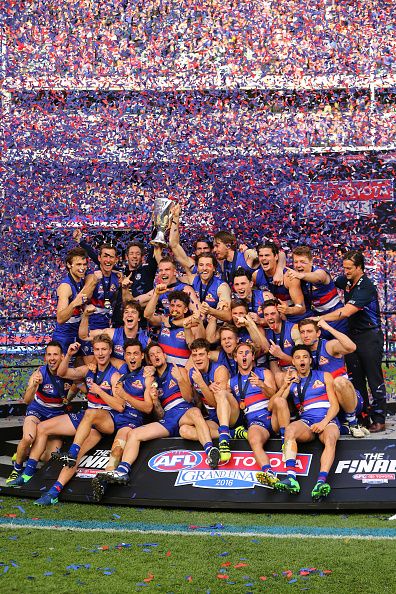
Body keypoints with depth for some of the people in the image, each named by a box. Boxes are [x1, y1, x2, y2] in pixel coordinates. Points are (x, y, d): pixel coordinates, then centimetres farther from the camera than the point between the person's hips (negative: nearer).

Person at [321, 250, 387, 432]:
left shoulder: (366, 287, -20)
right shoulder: (346, 280, 4)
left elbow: (346, 312, -27)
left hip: (369, 336, -8)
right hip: (352, 334, 8)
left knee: (374, 379, -4)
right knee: (356, 379, 9)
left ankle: (379, 420, 0)